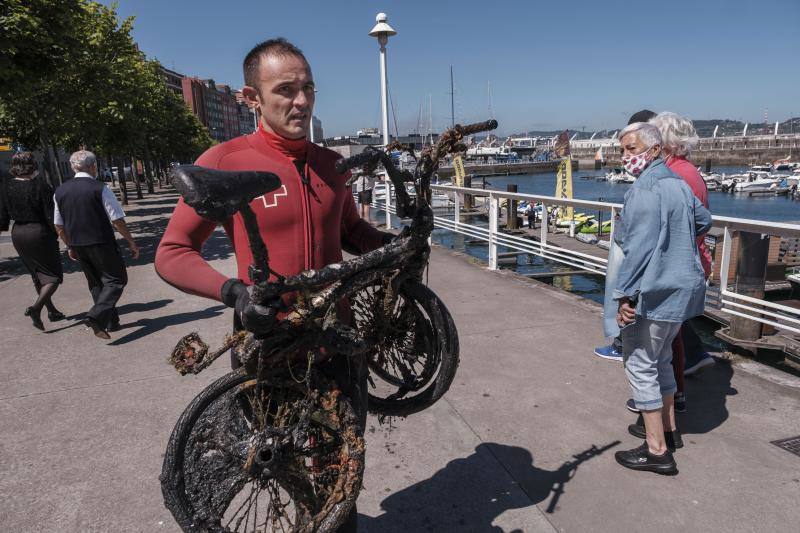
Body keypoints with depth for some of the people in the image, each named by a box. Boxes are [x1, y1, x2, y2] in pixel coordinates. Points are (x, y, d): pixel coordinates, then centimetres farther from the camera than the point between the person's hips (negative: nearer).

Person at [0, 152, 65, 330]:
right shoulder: (40, 185, -15)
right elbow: (50, 215, -15)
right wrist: (59, 232, -1)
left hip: (18, 235, 6)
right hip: (40, 232, -6)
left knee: (37, 275, 19)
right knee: (53, 276, 3)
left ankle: (52, 311, 26)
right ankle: (36, 307, -17)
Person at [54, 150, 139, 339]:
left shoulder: (60, 191, 5)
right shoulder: (100, 189, -12)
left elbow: (58, 225, 11)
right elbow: (117, 220, -13)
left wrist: (71, 246, 23)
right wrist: (131, 242, -4)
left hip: (78, 246, 6)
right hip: (102, 244, -6)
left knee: (95, 283, 18)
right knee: (116, 280, 3)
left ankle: (111, 321, 22)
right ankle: (96, 316, -16)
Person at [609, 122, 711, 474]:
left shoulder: (645, 188, -18)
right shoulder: (678, 182, 12)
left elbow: (639, 246, -25)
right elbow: (704, 220, 28)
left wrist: (624, 294, -22)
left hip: (654, 292, -10)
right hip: (682, 287, 10)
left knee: (640, 366, -1)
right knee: (661, 359, 22)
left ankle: (657, 451, 6)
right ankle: (669, 430, 34)